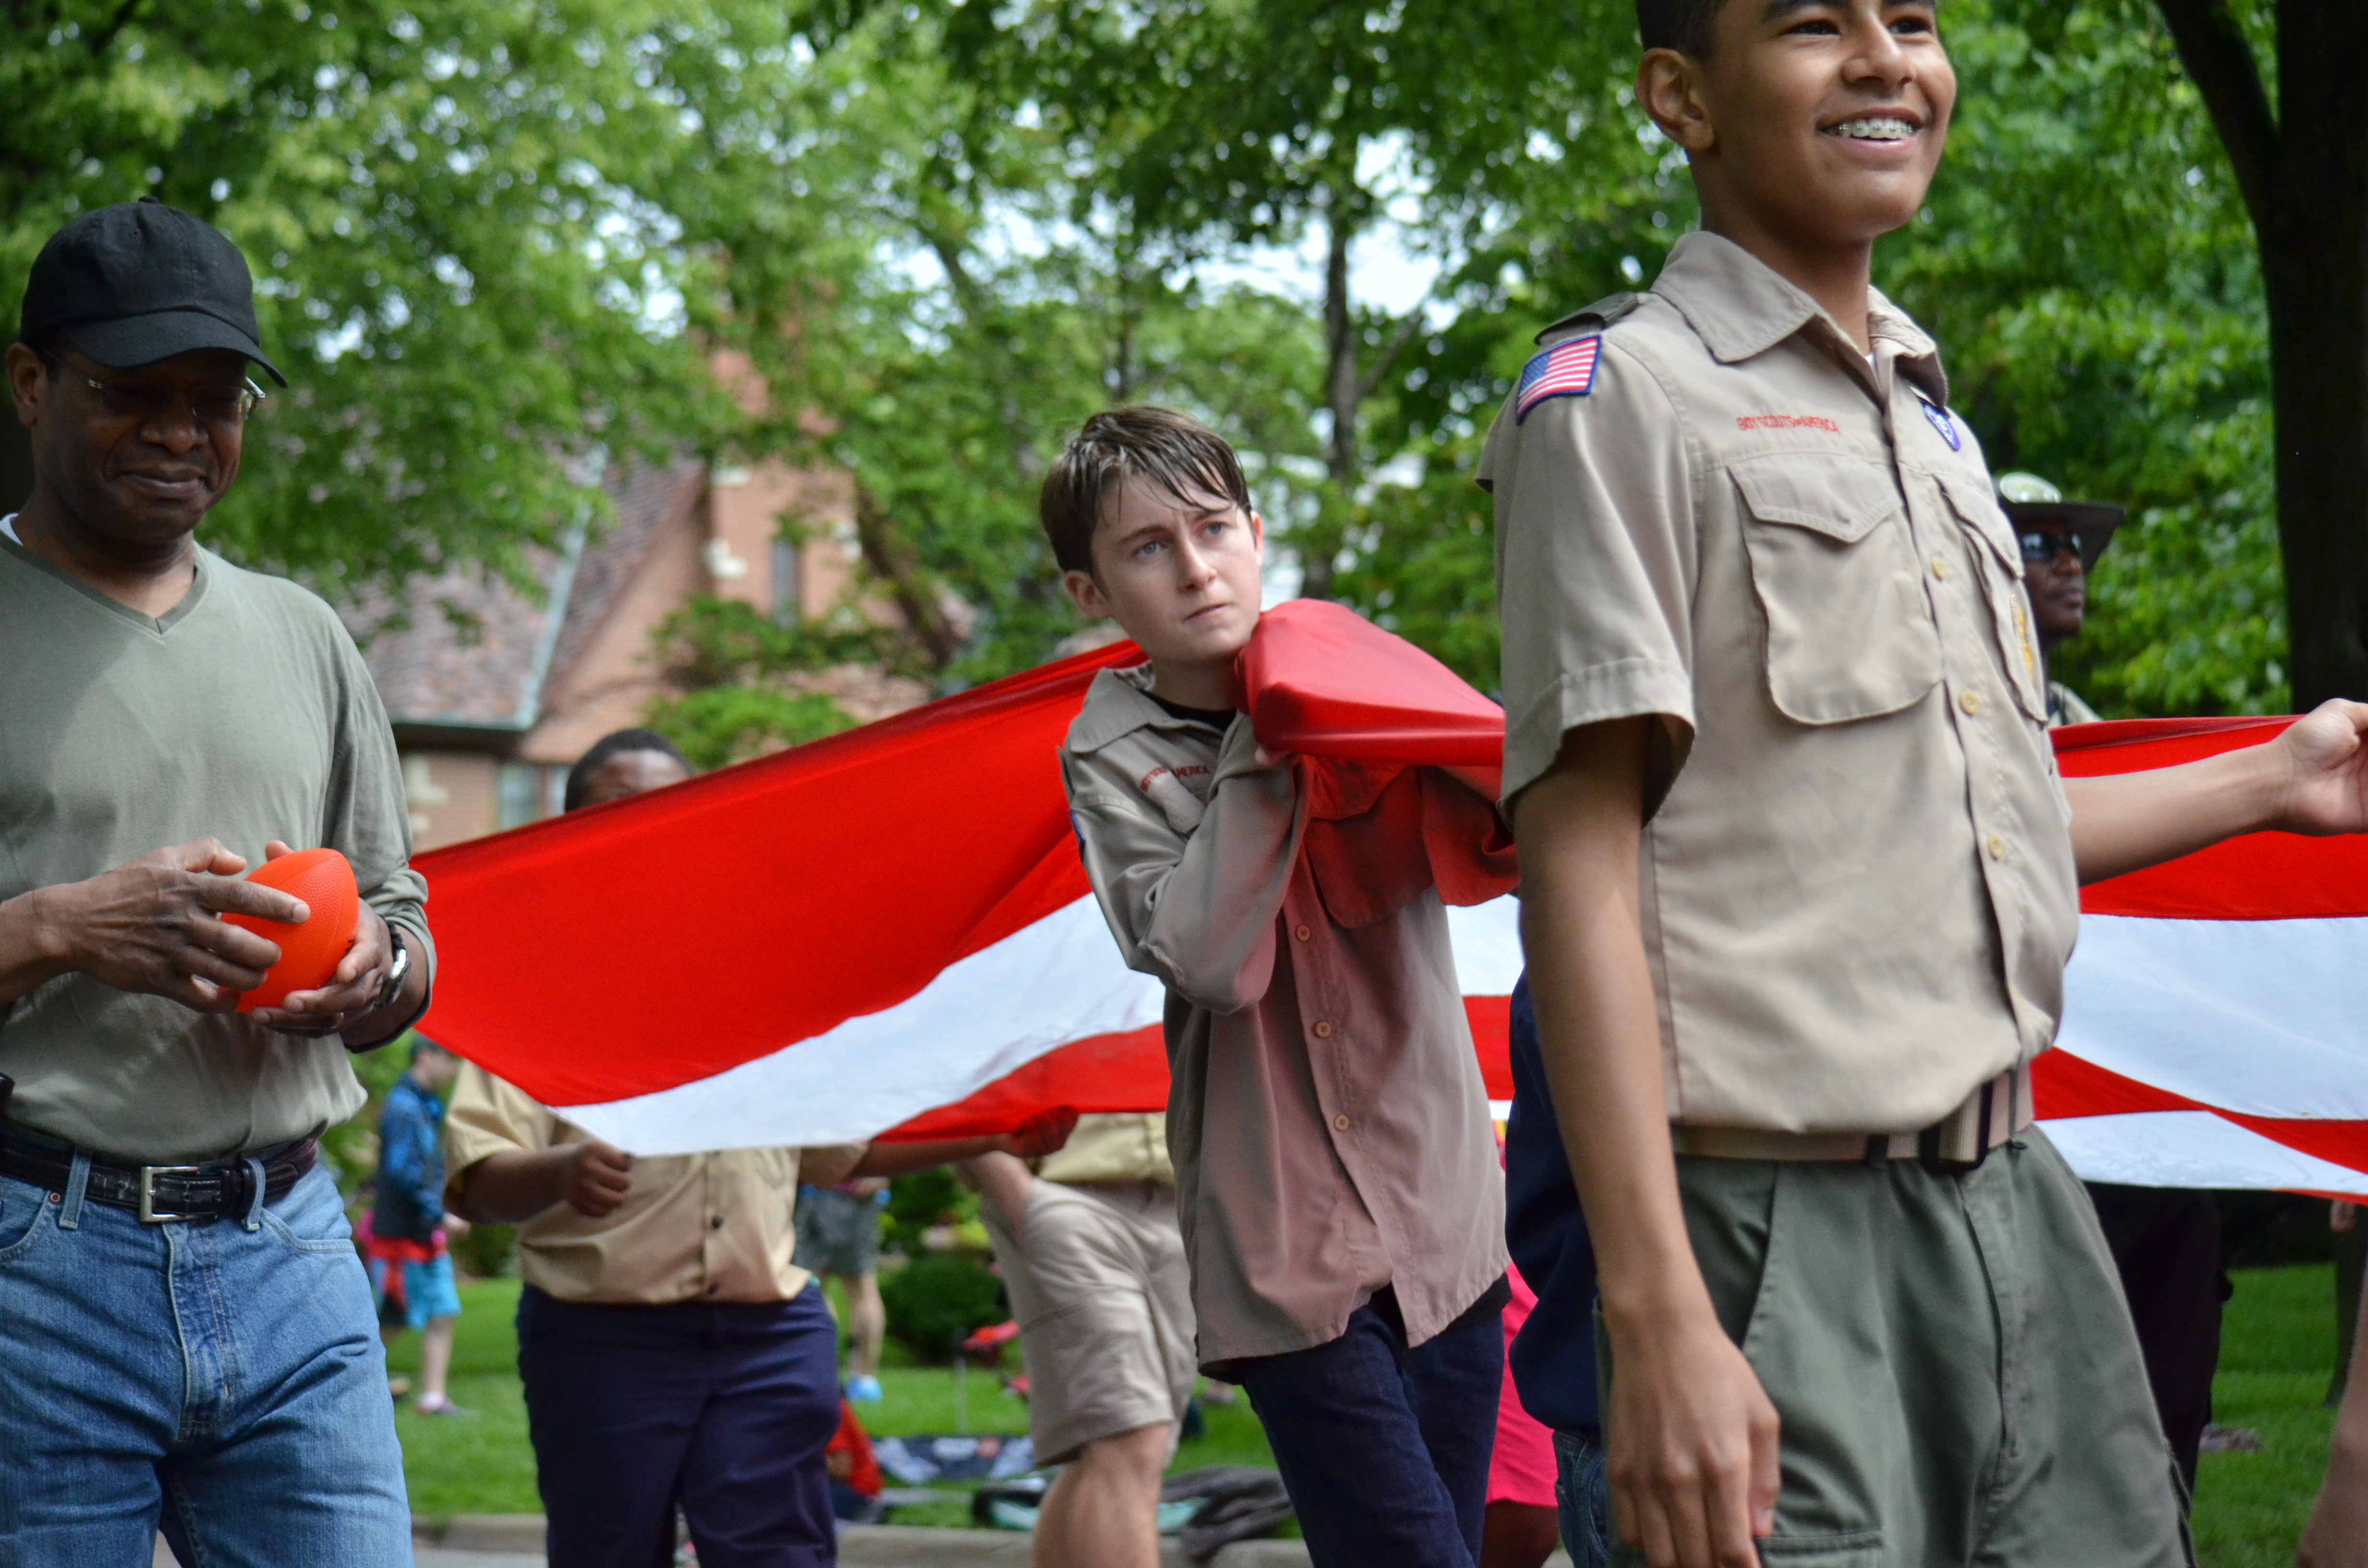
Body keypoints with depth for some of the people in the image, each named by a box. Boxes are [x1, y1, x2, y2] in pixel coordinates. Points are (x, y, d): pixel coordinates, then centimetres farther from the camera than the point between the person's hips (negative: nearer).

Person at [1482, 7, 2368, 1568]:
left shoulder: (1930, 423, 19)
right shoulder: (1623, 398, -5)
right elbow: (1582, 863, -12)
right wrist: (1657, 1315, -21)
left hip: (2025, 1209, 7)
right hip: (1786, 1245, -7)